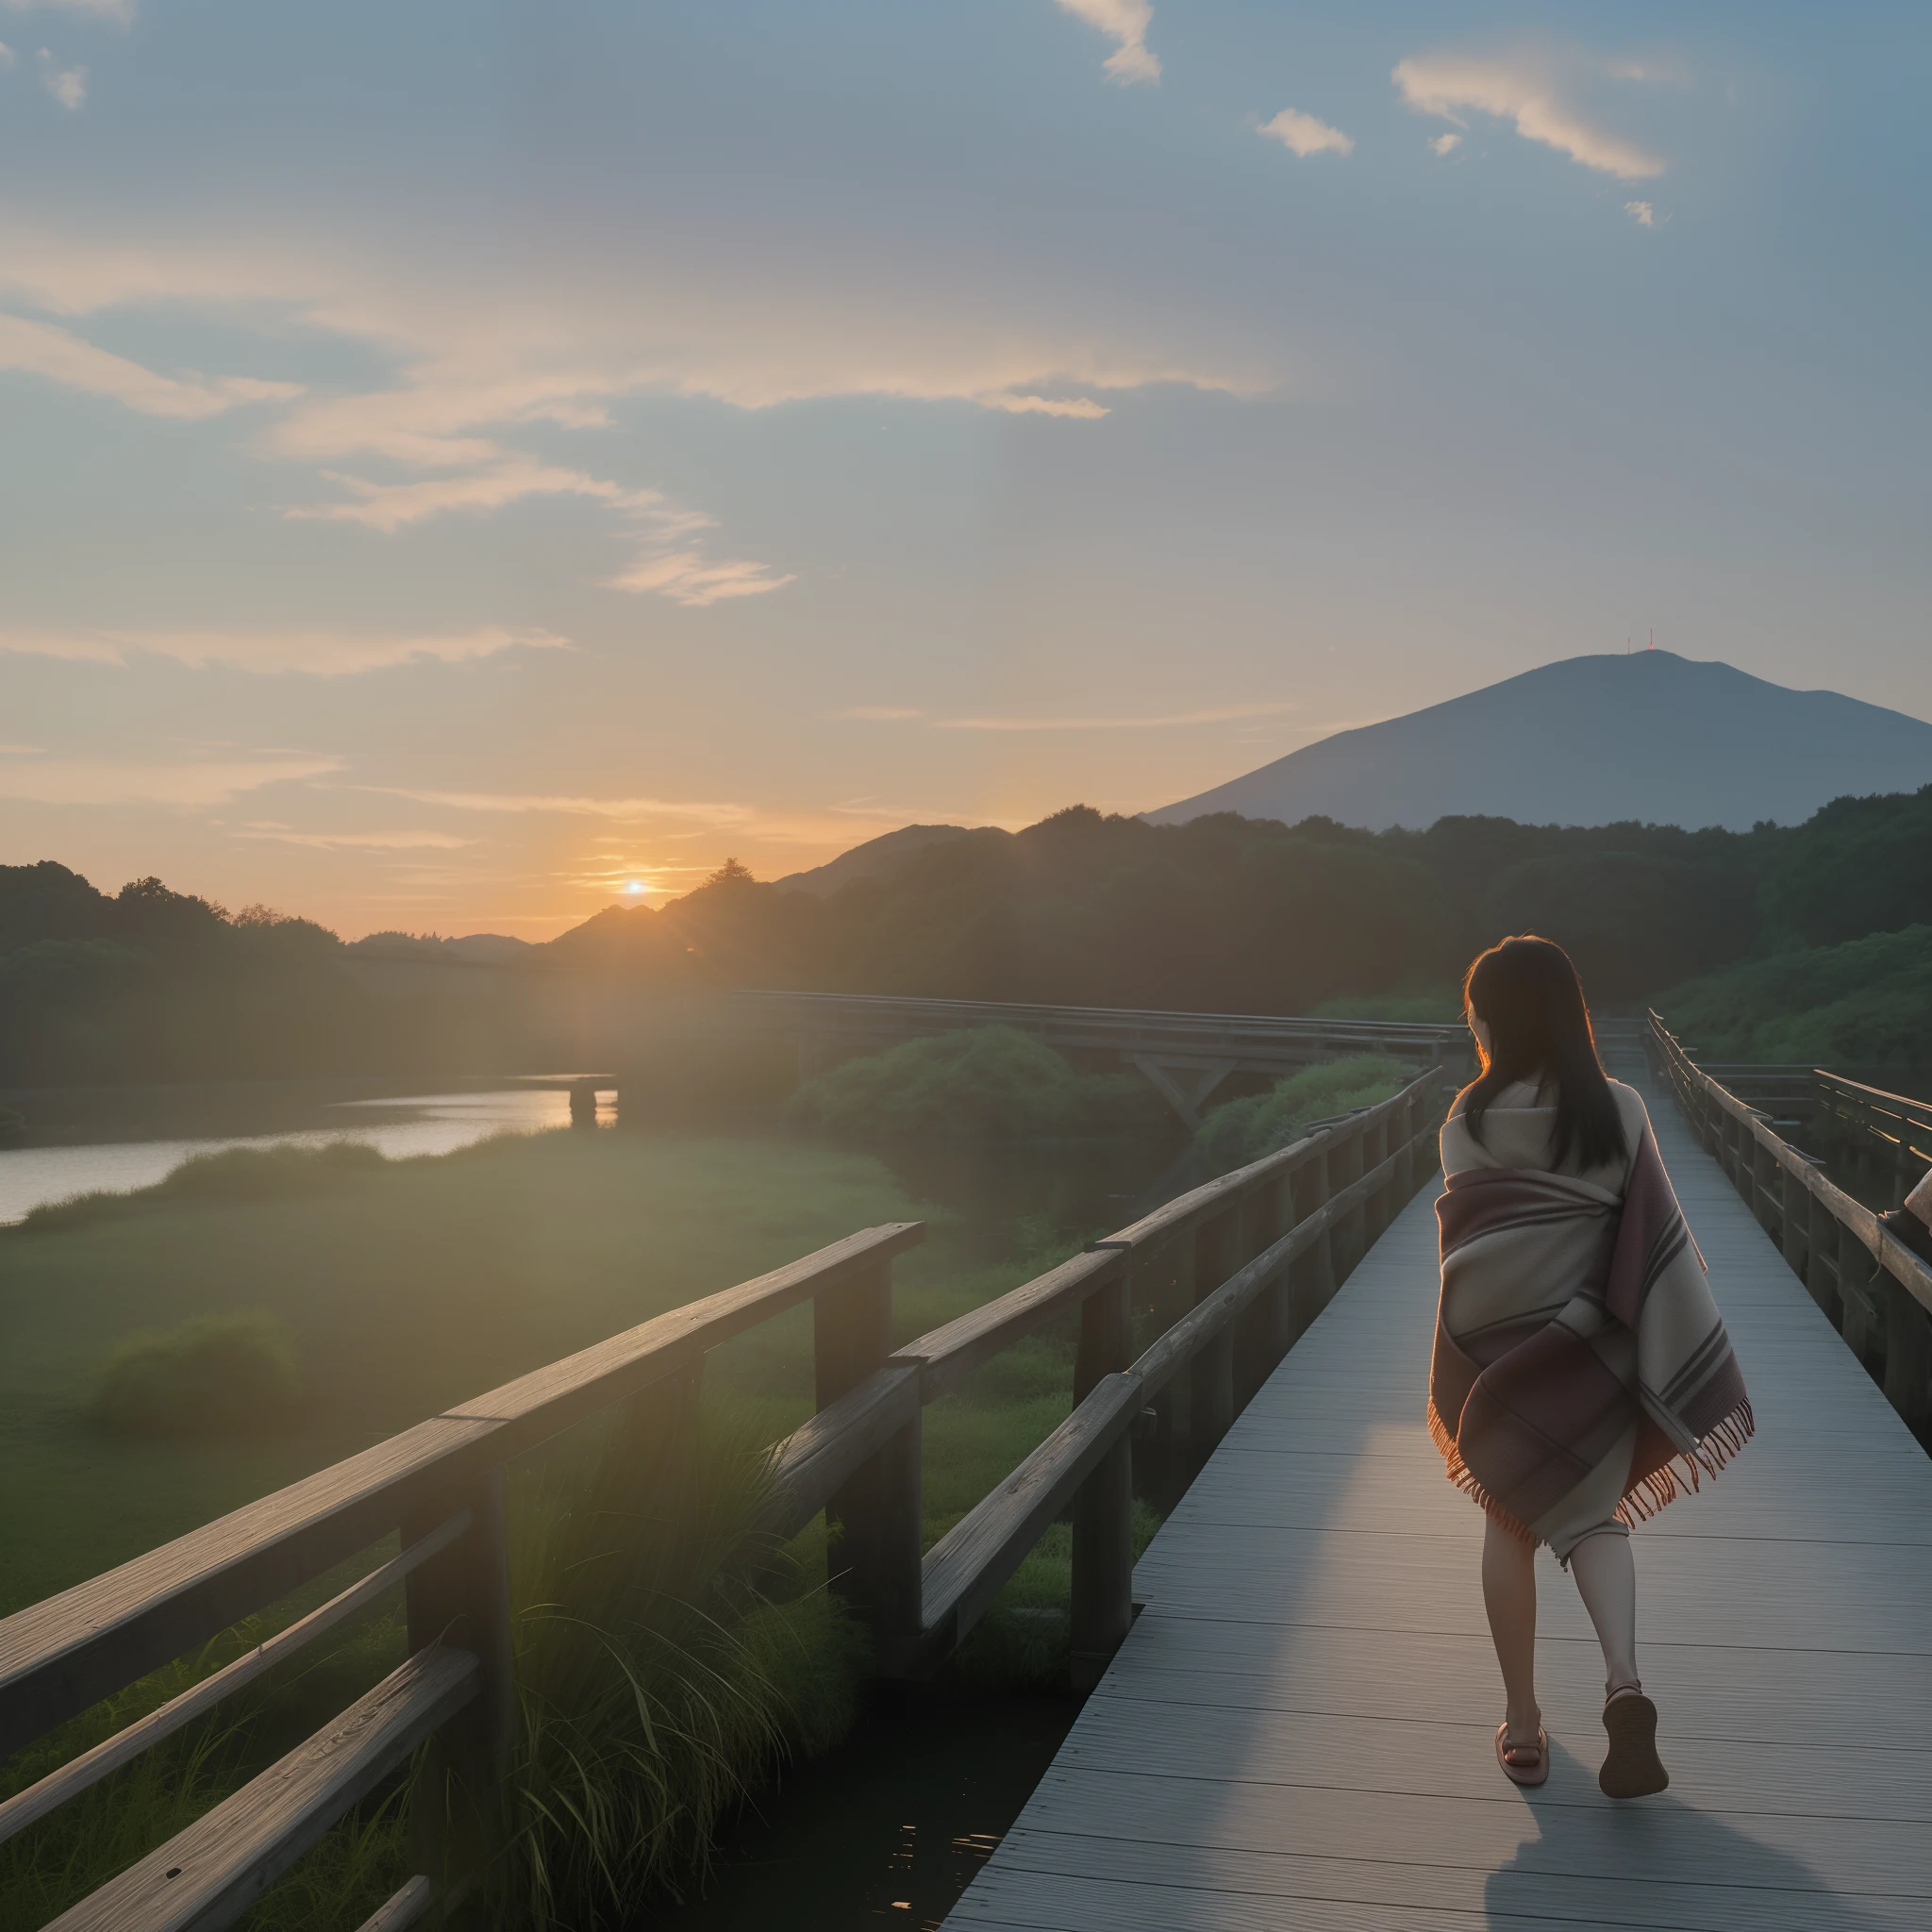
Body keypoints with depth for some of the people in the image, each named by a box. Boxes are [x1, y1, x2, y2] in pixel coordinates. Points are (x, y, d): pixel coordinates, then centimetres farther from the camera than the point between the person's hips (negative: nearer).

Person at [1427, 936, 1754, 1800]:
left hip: (1496, 1338, -1)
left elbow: (1463, 1226, -9)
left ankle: (1522, 1724, 17)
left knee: (1510, 1519, 13)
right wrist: (1688, 1361, -1)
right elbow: (1660, 1238, -6)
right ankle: (1624, 1681, -13)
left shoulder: (1474, 1117, -11)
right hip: (1592, 1343, 1)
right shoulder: (1621, 1110, -6)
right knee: (1594, 1512, 11)